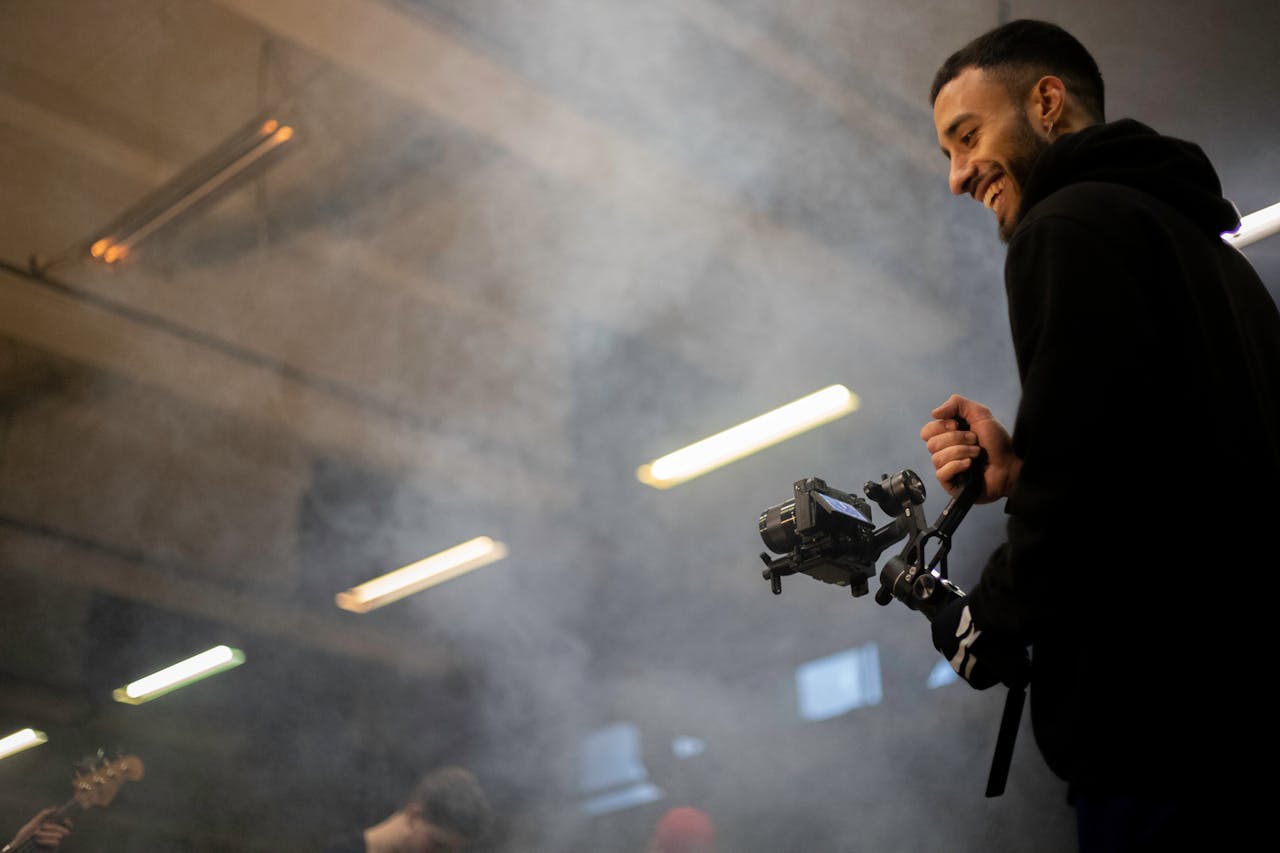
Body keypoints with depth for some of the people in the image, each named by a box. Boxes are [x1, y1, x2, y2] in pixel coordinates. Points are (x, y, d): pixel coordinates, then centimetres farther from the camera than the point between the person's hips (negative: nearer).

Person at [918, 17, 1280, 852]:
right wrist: (1022, 476, 7)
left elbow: (1079, 494, -21)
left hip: (1163, 736, -9)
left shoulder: (1069, 227, -11)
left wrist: (991, 621, -5)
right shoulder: (1198, 236, 18)